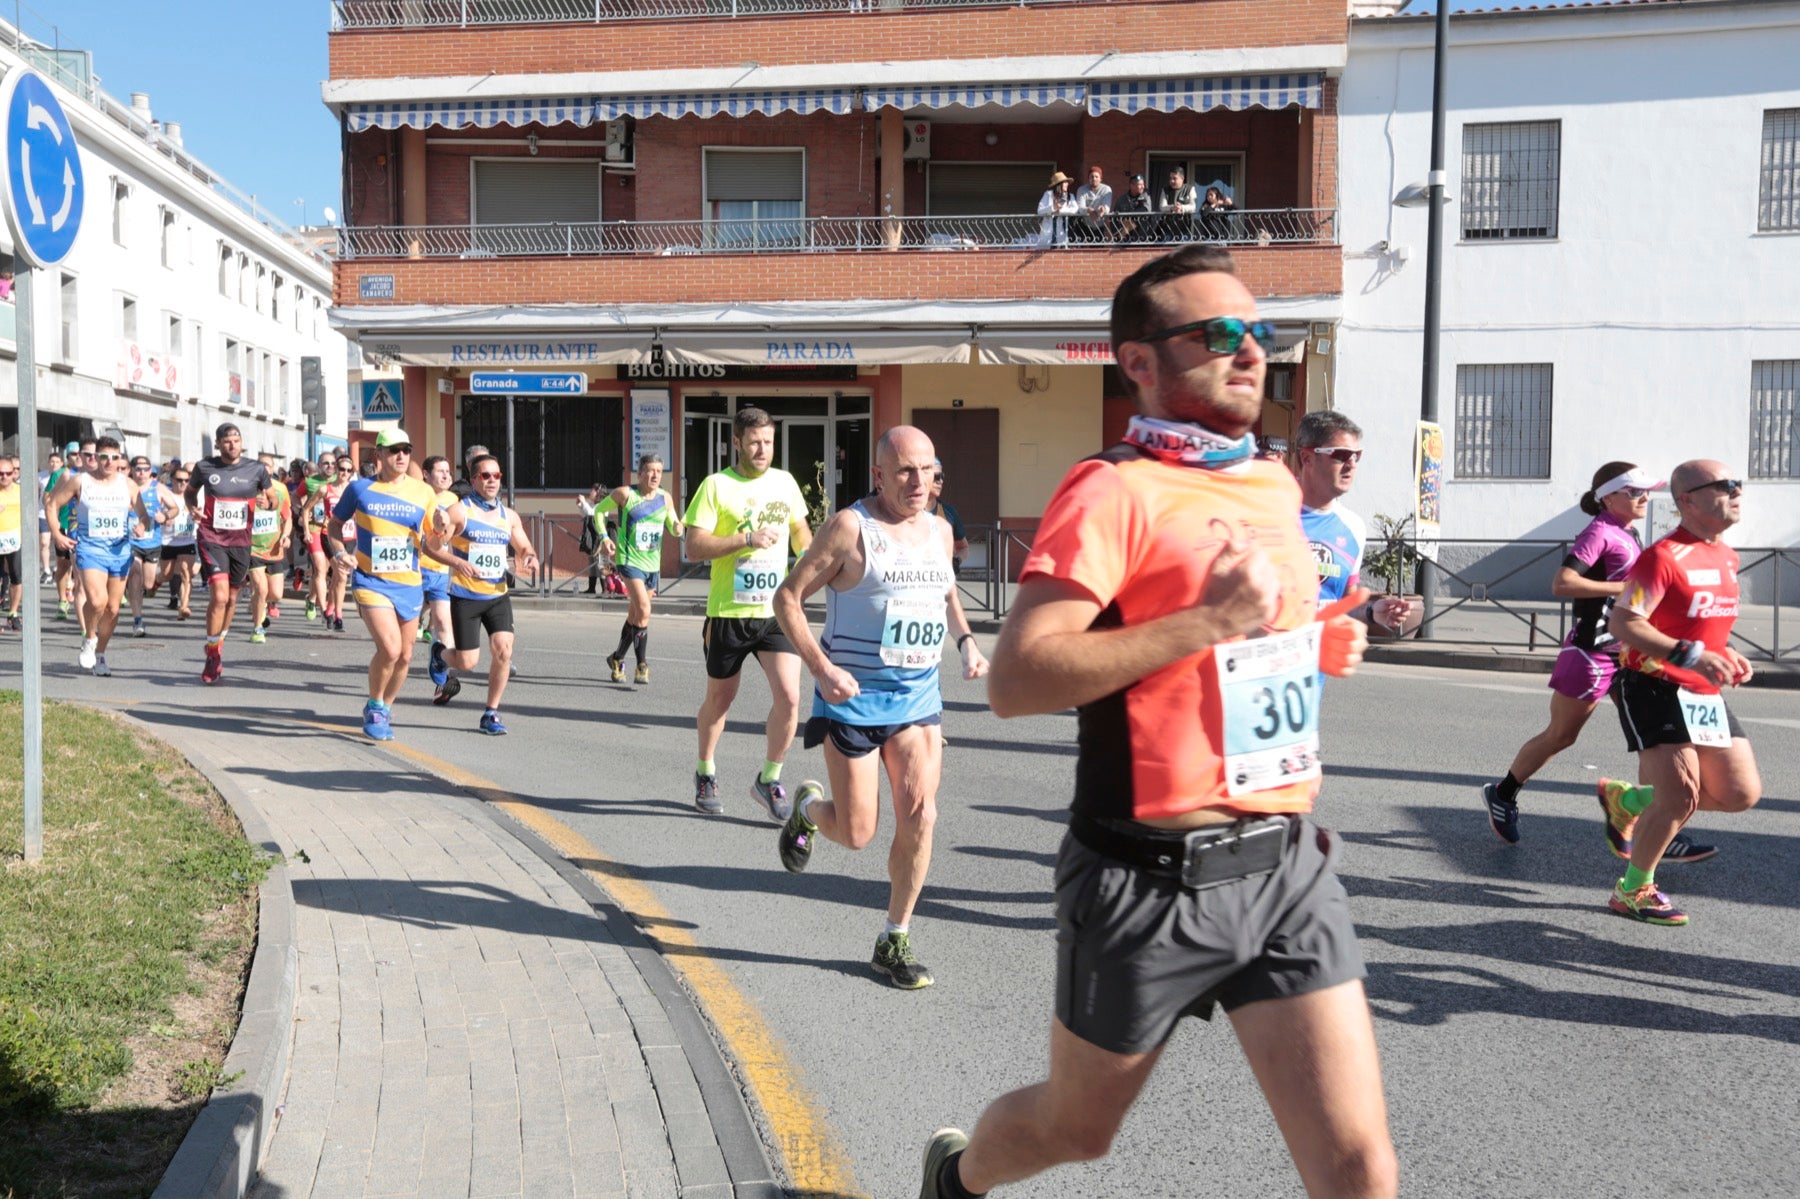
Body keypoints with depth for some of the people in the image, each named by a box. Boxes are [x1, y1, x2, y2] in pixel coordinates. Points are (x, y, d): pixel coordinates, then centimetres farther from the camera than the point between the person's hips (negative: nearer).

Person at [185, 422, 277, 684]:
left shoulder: (257, 469, 0)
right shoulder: (204, 467, -1)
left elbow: (273, 498, 10)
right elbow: (190, 492, 16)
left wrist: (267, 502, -13)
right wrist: (193, 508, -5)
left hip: (241, 541, 2)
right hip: (211, 539, -2)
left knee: (231, 599, 12)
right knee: (219, 596, -17)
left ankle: (219, 645, 35)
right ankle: (213, 655, -3)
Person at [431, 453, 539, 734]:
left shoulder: (509, 516, 8)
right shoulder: (459, 511, -6)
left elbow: (524, 548, 17)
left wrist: (530, 558, -7)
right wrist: (457, 562, -26)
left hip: (498, 596, 4)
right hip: (465, 597, -4)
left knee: (503, 650, -13)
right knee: (468, 662, -2)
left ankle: (491, 714, 2)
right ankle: (440, 655, 37)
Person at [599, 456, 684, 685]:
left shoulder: (665, 498, 5)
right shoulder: (625, 494, -7)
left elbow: (675, 529, 11)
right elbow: (599, 510, 6)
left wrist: (679, 526, -13)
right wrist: (603, 537, -6)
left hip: (653, 564, 5)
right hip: (629, 560, -5)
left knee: (635, 615, 14)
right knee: (643, 611, -19)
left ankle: (617, 658, 32)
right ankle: (642, 666, -11)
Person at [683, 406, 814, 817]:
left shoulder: (785, 482, 7)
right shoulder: (716, 486, -7)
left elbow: (800, 529, 25)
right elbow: (693, 548, -14)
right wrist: (748, 539, -21)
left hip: (777, 612, 3)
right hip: (729, 613, -3)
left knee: (789, 697, -11)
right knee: (719, 699, 13)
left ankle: (769, 779, 10)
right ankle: (706, 773, 37)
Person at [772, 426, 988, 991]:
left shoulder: (939, 529, 8)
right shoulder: (850, 528, -10)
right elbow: (788, 597, -8)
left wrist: (966, 641, 7)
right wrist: (821, 669, -19)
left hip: (918, 696, 5)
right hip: (852, 697, -5)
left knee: (920, 818, -5)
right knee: (856, 834, 0)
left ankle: (895, 941, 13)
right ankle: (808, 807, 37)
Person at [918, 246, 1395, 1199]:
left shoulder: (1278, 487, 11)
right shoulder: (1116, 492, -14)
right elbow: (1014, 680, -23)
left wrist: (1314, 645, 8)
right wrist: (1207, 623, -25)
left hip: (1289, 868, 6)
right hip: (1155, 880, -6)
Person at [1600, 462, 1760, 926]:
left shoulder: (1727, 556, 11)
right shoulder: (1664, 557, -17)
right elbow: (1622, 623, -25)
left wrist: (1727, 654, 9)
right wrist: (1691, 656, -32)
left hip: (1707, 696, 9)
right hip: (1656, 690, -8)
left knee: (1742, 793, 6)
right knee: (1680, 799, -11)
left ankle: (1626, 800, 24)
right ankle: (1633, 891, 10)